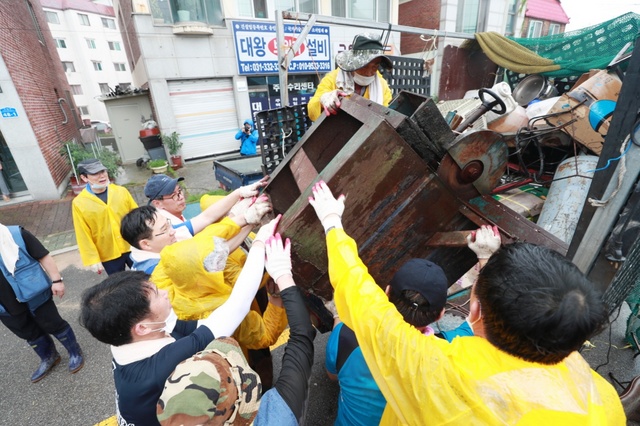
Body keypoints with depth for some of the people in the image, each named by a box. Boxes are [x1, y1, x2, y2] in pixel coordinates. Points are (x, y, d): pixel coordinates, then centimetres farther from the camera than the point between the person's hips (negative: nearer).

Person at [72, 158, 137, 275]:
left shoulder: (121, 191, -6)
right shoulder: (79, 203, -10)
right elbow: (84, 236, -7)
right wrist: (93, 259, -7)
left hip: (133, 247, 1)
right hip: (108, 255, -1)